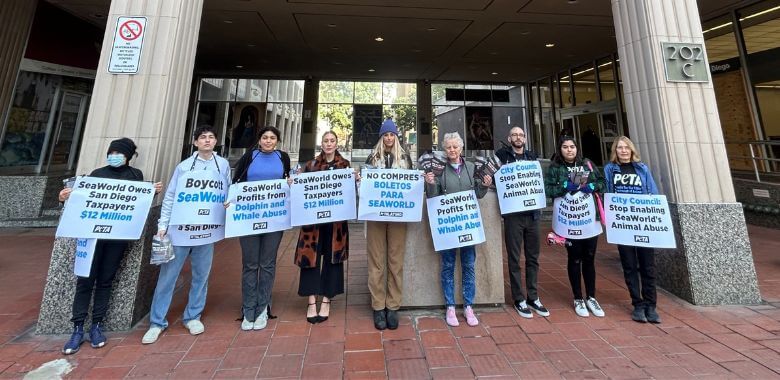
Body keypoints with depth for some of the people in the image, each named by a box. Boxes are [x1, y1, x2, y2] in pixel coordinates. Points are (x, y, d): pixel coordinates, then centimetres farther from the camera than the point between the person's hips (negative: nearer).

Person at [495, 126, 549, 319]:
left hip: (532, 213, 4)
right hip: (513, 214, -4)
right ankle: (519, 299, 18)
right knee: (514, 259, 4)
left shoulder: (532, 156, 14)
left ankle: (533, 297, 27)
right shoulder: (502, 155, 2)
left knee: (533, 257, 12)